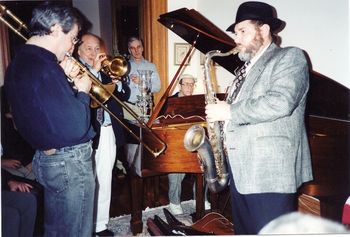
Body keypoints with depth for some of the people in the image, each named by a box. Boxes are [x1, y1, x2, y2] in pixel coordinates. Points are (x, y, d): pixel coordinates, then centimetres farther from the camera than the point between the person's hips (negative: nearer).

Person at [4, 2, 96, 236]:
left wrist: (65, 78, 2)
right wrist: (83, 91, -12)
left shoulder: (19, 62, 6)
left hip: (45, 158, 10)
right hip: (69, 163, -10)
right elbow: (75, 128, -28)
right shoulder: (44, 69, -25)